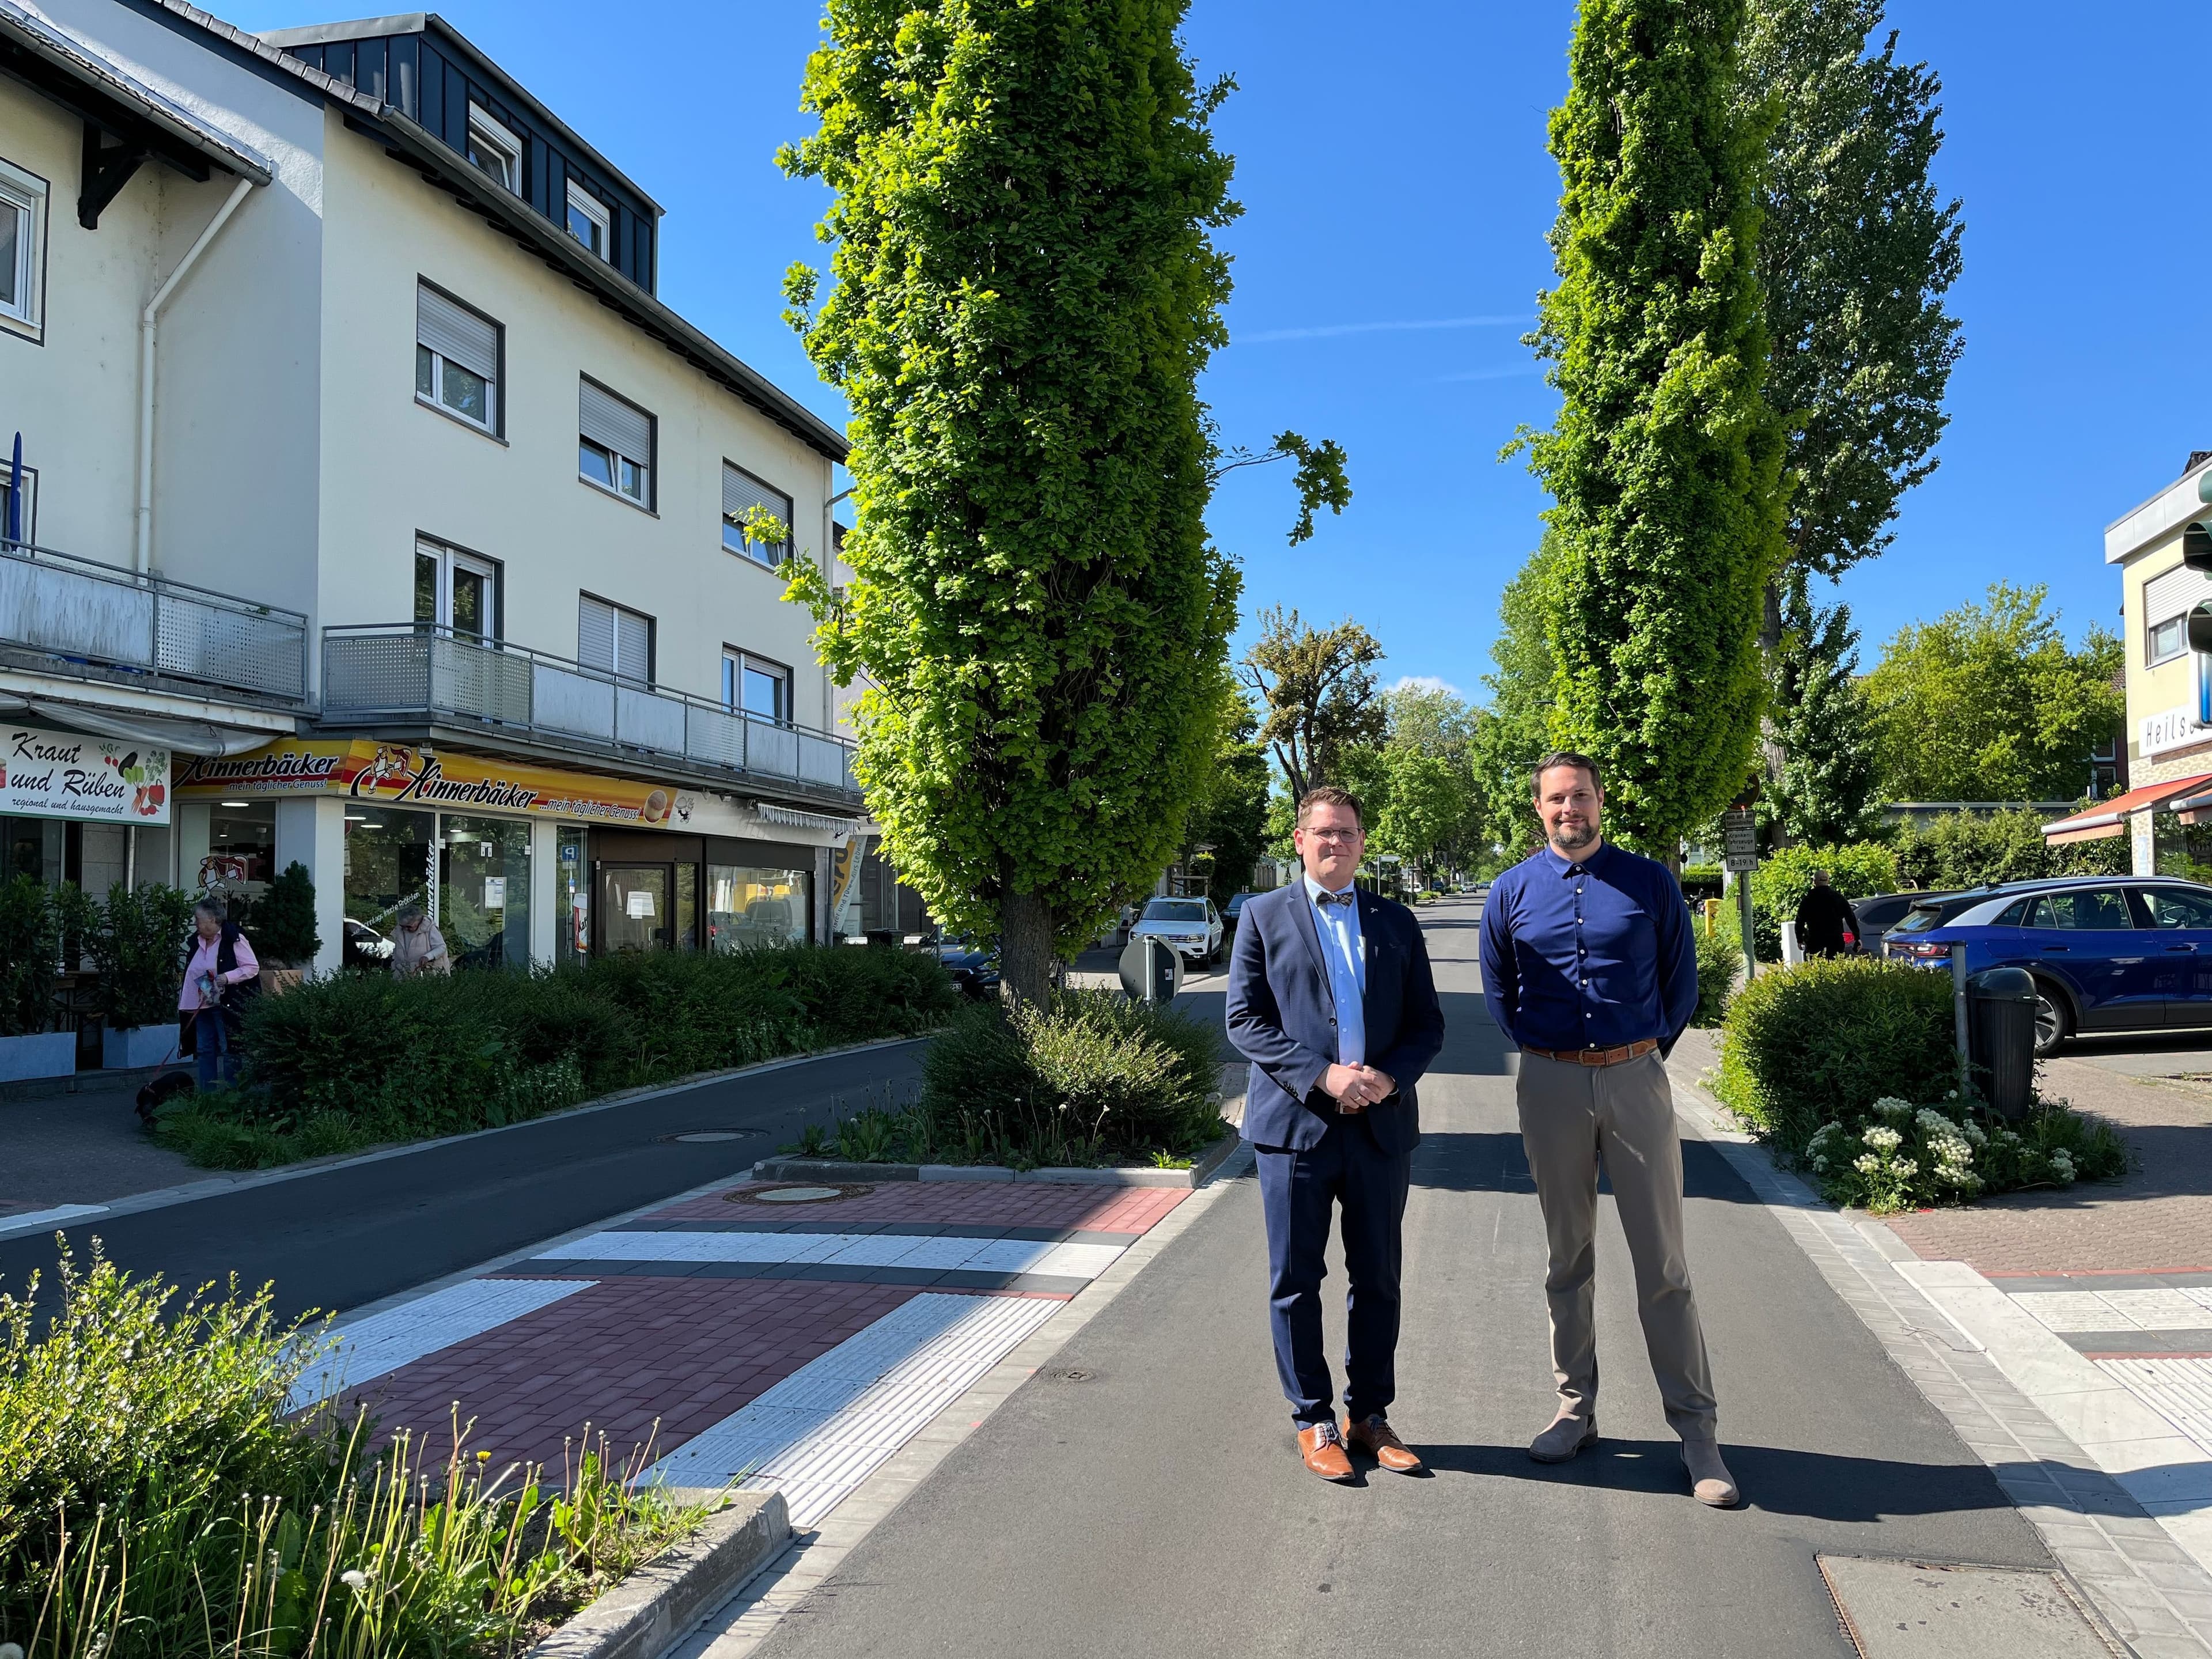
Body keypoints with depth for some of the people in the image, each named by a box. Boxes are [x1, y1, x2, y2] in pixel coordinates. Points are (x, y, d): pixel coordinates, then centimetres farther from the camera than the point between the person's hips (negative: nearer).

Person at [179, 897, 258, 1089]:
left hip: (227, 1006, -8)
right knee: (205, 1051, 9)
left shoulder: (233, 940, -10)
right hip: (203, 1007, 8)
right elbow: (191, 974, 22)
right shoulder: (197, 941, 13)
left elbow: (253, 968, -13)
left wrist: (227, 977, -23)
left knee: (230, 1051, -3)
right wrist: (185, 1003, 19)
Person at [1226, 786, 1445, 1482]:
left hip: (1382, 1127, 3)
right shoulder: (1264, 916, 4)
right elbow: (1244, 1019, -3)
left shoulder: (1396, 922, 13)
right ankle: (1314, 1419, 18)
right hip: (1294, 1123, -2)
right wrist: (1321, 1076, -15)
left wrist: (1391, 1076, -10)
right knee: (1296, 1282, 4)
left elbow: (1427, 1023, 10)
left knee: (1378, 1280, 9)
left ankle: (1370, 1415, 24)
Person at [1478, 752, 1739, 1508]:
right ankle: (1575, 1408, 23)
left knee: (1663, 1264, 0)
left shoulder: (1651, 882, 1)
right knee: (1569, 1259, 12)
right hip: (1551, 1086, 1)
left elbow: (1680, 983, 9)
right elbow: (1498, 991, 16)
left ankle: (1697, 1431, 7)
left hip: (1636, 1077, -1)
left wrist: (1646, 1050, 8)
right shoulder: (1511, 892, 4)